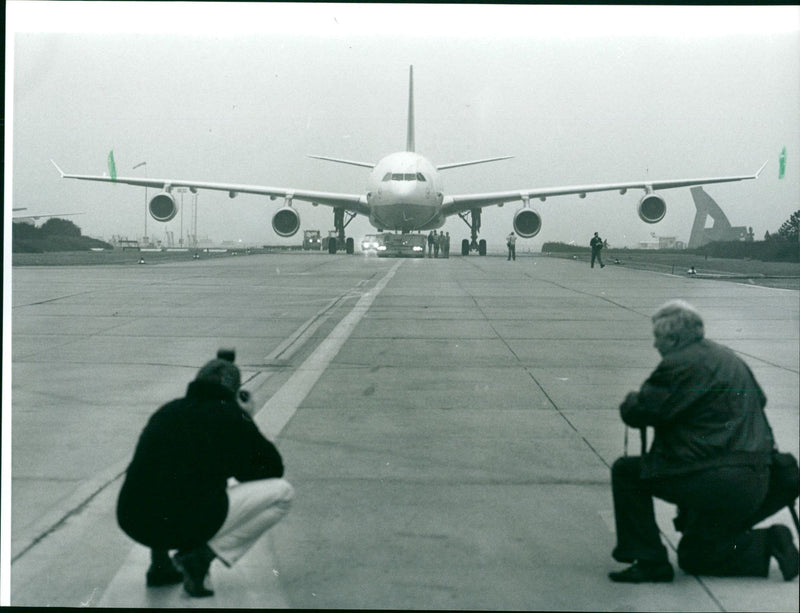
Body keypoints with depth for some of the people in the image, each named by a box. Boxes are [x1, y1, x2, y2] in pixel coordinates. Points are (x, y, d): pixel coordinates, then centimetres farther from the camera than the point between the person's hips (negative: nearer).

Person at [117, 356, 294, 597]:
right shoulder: (230, 415, 3)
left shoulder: (167, 410, 18)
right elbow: (274, 469, 13)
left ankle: (160, 562, 23)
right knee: (282, 492, 7)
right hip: (186, 523, -6)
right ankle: (201, 556, -1)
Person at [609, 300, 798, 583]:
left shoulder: (679, 365, -12)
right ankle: (768, 542, 6)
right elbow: (759, 399, 28)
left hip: (715, 480, -9)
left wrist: (631, 399, 13)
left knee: (626, 472, 6)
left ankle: (649, 561, 3)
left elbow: (636, 413, -10)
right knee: (693, 558, 22)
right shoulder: (729, 357, 15)